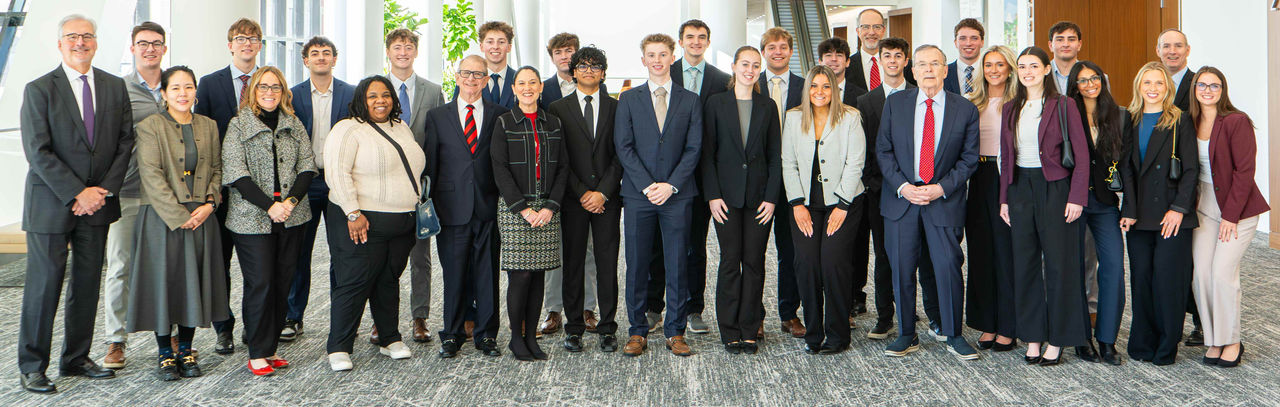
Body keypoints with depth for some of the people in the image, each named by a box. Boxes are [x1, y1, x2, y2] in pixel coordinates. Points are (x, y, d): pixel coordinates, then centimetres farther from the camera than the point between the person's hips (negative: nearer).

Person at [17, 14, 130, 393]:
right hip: (50, 203, -4)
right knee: (44, 285, 2)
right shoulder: (38, 90, -4)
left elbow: (125, 141, 4)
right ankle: (31, 366, 14)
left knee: (88, 284, 10)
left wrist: (104, 189, -7)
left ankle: (76, 358, 22)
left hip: (98, 202, 4)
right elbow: (38, 151, -10)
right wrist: (77, 193, -16)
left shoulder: (115, 87, 7)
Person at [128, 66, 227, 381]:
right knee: (163, 280, 1)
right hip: (162, 218, -4)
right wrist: (179, 215, -15)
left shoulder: (208, 126, 11)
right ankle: (165, 353, 14)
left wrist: (209, 204, -5)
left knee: (195, 281, 7)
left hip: (201, 217, 4)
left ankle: (186, 350, 20)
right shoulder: (150, 126, -3)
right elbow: (151, 175, -10)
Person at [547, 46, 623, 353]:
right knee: (573, 262, 3)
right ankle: (574, 327, 12)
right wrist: (581, 193, -7)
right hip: (573, 198, 0)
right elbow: (559, 158, 1)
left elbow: (620, 155, 4)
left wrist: (603, 192, -7)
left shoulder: (616, 108, 10)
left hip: (607, 197, 1)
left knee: (607, 263, 1)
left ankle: (607, 328, 9)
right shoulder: (558, 109, 8)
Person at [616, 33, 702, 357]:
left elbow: (693, 148, 3)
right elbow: (623, 147, 1)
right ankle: (637, 332, 14)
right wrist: (647, 185, -10)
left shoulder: (690, 100, 9)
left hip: (677, 194, 0)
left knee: (677, 264, 2)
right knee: (637, 264, 3)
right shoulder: (628, 99, 8)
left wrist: (671, 185, -10)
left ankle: (675, 332, 13)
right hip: (638, 195, 0)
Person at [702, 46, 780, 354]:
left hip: (759, 195, 2)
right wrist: (712, 195, -7)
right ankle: (730, 332, 10)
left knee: (754, 262, 4)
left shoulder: (767, 106, 8)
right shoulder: (716, 103, 4)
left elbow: (775, 156, 6)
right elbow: (707, 153, 1)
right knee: (730, 261, 0)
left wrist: (771, 197, -3)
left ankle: (749, 331, 14)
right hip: (727, 194, -1)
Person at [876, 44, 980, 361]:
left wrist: (942, 188, -10)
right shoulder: (895, 103, 4)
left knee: (949, 267, -3)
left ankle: (954, 336, 15)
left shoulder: (965, 109, 2)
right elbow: (883, 150, 3)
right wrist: (902, 186, -9)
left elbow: (969, 158, 3)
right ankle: (906, 335, 18)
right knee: (902, 270, 4)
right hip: (901, 198, 1)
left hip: (945, 201, -1)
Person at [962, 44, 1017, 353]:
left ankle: (1008, 328, 9)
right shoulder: (974, 104, 13)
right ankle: (987, 324, 18)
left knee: (1007, 251, -1)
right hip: (979, 180, 5)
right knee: (981, 251, 8)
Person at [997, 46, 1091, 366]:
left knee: (1059, 263, 0)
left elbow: (1081, 154, -5)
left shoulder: (1063, 106, -2)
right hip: (1020, 187, 4)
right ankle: (1032, 337, 16)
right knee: (1025, 263, 6)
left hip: (1054, 187, -4)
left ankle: (1057, 339, 9)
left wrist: (1077, 197, -12)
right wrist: (1004, 198, 8)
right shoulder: (1010, 109, 11)